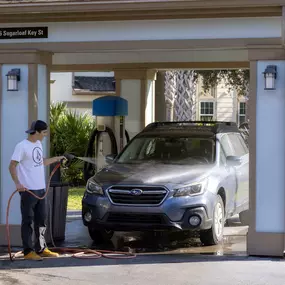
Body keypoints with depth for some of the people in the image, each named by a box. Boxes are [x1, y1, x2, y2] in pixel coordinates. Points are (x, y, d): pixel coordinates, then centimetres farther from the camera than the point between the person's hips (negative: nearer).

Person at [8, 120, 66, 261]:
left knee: (41, 220, 13)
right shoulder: (22, 146, -14)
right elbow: (12, 166, -16)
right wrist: (17, 183, -26)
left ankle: (41, 249, 22)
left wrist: (57, 158, 32)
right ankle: (28, 251, 2)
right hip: (28, 190, -9)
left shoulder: (38, 144, 12)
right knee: (27, 221, -2)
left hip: (41, 189, 9)